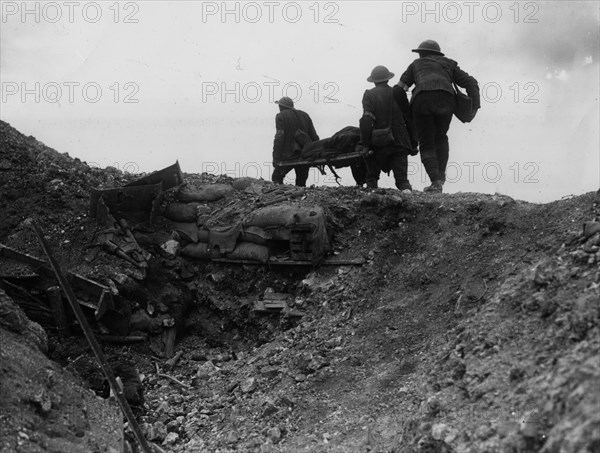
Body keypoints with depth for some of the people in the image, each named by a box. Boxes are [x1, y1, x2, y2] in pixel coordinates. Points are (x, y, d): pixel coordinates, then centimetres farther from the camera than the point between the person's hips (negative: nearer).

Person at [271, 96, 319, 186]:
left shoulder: (281, 116, -1)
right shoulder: (304, 115, 17)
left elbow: (279, 138, -12)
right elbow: (314, 136, 13)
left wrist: (276, 158, -14)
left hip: (289, 154, -6)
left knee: (276, 177, 6)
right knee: (301, 183, 12)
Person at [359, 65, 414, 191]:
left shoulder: (369, 94, -2)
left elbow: (367, 119, -13)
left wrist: (364, 143, -10)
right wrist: (413, 144, 21)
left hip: (378, 143, -2)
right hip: (400, 143, 2)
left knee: (372, 175, 15)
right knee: (401, 177, 2)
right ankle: (406, 188, -22)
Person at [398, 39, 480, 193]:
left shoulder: (416, 64, 30)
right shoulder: (449, 64, 32)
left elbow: (400, 88, 20)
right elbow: (470, 82, 21)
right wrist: (475, 105, 14)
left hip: (422, 98, -1)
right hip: (445, 98, 1)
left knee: (426, 144, 7)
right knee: (440, 138, 25)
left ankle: (436, 181, -11)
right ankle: (441, 175, 11)